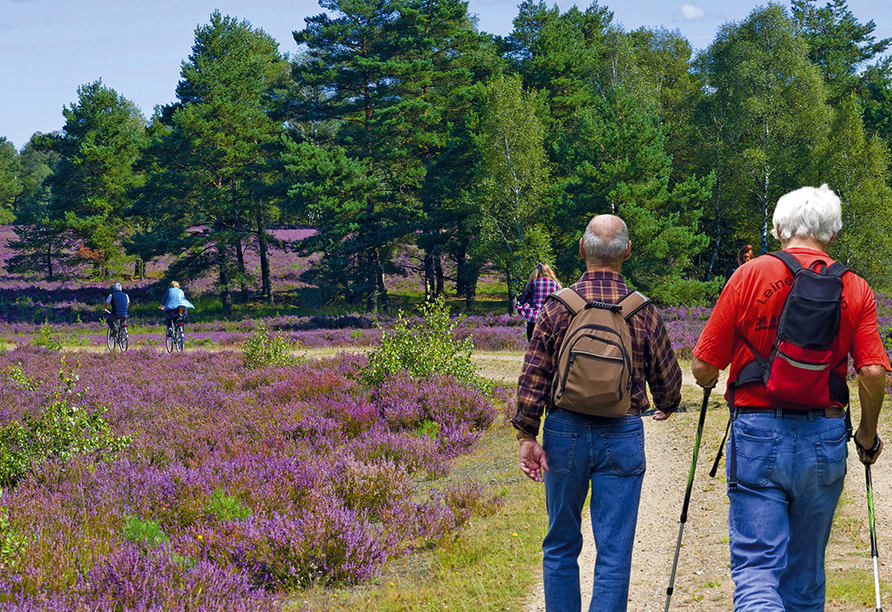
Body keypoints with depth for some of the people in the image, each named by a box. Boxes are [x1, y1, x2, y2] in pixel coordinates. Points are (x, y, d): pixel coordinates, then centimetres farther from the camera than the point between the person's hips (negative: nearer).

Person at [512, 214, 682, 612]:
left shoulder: (558, 307, -3)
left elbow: (532, 378, -6)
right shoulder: (644, 313, -3)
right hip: (622, 435, -1)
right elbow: (666, 377, 7)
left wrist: (527, 435, 0)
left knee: (561, 546, 15)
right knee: (614, 551, 1)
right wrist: (667, 407, 28)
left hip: (565, 432, 1)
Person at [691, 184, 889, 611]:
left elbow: (703, 369, -3)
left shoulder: (750, 277, -2)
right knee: (805, 571, 17)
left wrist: (710, 384, 21)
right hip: (825, 440, 2)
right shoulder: (855, 290, 3)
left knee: (756, 566, -5)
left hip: (757, 436, -2)